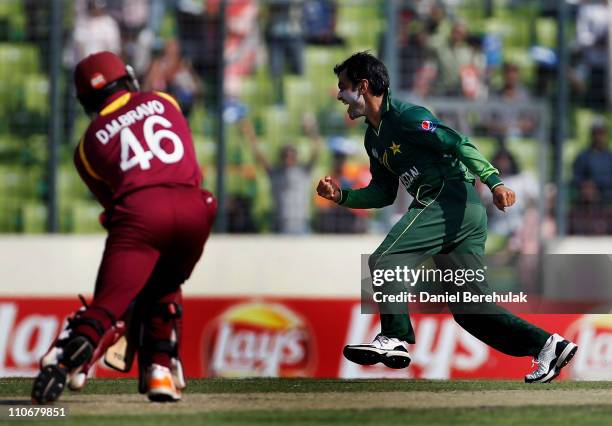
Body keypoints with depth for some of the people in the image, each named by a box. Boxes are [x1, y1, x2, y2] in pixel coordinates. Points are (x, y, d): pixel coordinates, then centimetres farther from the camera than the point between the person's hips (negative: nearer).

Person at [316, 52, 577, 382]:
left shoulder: (405, 116, -8)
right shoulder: (374, 137, 21)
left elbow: (458, 144, -16)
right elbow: (383, 193, 28)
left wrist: (494, 181, -27)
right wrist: (341, 196, 12)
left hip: (451, 201, -10)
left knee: (384, 261, -11)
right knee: (468, 307, 4)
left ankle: (395, 340, -12)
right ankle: (547, 345, 1)